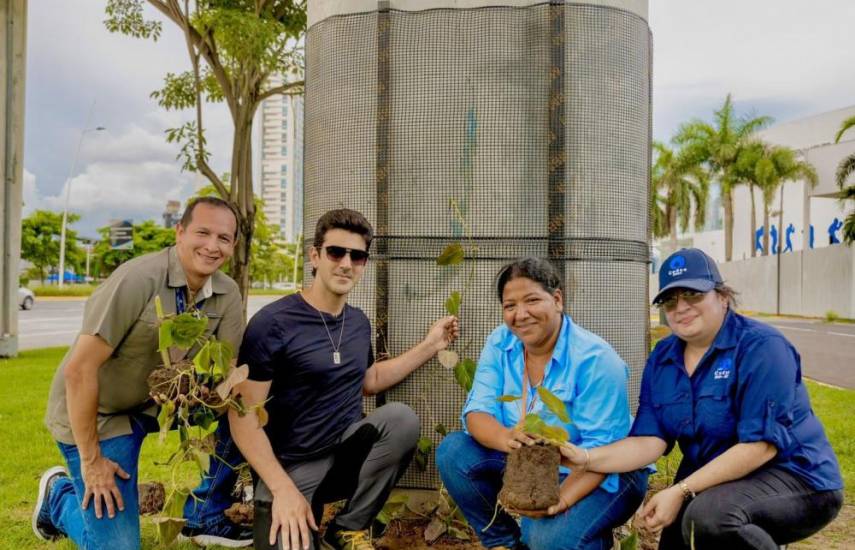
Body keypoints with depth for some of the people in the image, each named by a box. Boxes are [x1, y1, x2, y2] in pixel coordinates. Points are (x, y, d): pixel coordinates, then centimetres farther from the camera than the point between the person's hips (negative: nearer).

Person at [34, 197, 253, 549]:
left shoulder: (227, 294, -9)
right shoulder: (138, 280, -28)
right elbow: (79, 369, -26)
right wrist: (91, 461, -20)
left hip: (158, 401, 6)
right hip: (97, 414, -6)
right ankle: (58, 496, 24)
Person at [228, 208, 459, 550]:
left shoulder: (358, 322, 6)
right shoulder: (272, 323, -15)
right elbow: (244, 416, -16)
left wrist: (429, 346, 15)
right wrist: (283, 488, -23)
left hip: (348, 455, 5)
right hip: (289, 468, -5)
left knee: (401, 418, -23)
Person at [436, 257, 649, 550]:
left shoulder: (595, 358, -21)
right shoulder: (499, 344, -5)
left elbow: (602, 447, -23)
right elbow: (477, 412, -13)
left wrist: (563, 497, -39)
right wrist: (507, 438, -36)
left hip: (604, 472, -5)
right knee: (453, 452, -15)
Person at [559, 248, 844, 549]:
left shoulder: (761, 347, -18)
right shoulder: (661, 359, 0)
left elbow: (760, 445, -25)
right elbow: (650, 440, -8)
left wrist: (681, 491, -28)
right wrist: (586, 458, -24)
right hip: (715, 484, 7)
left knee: (706, 516, -32)